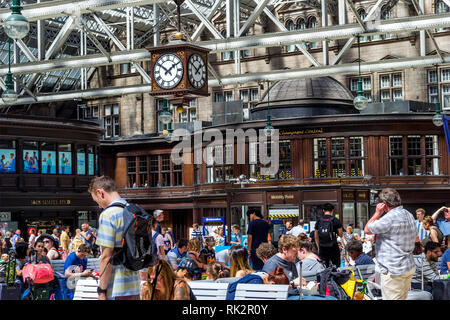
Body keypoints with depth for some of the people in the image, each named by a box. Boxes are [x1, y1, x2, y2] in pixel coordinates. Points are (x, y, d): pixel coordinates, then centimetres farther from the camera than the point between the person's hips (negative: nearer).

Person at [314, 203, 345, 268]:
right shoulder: (336, 221, -4)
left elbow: (316, 237, 9)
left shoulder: (319, 221, 4)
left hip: (322, 248, 3)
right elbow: (341, 235, 0)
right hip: (333, 247, -3)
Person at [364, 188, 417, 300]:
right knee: (402, 298, 17)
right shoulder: (409, 215, 11)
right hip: (409, 268, 10)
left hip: (394, 271, -10)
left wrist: (377, 213, -3)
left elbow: (367, 230, -10)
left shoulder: (390, 217, -19)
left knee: (392, 298, -5)